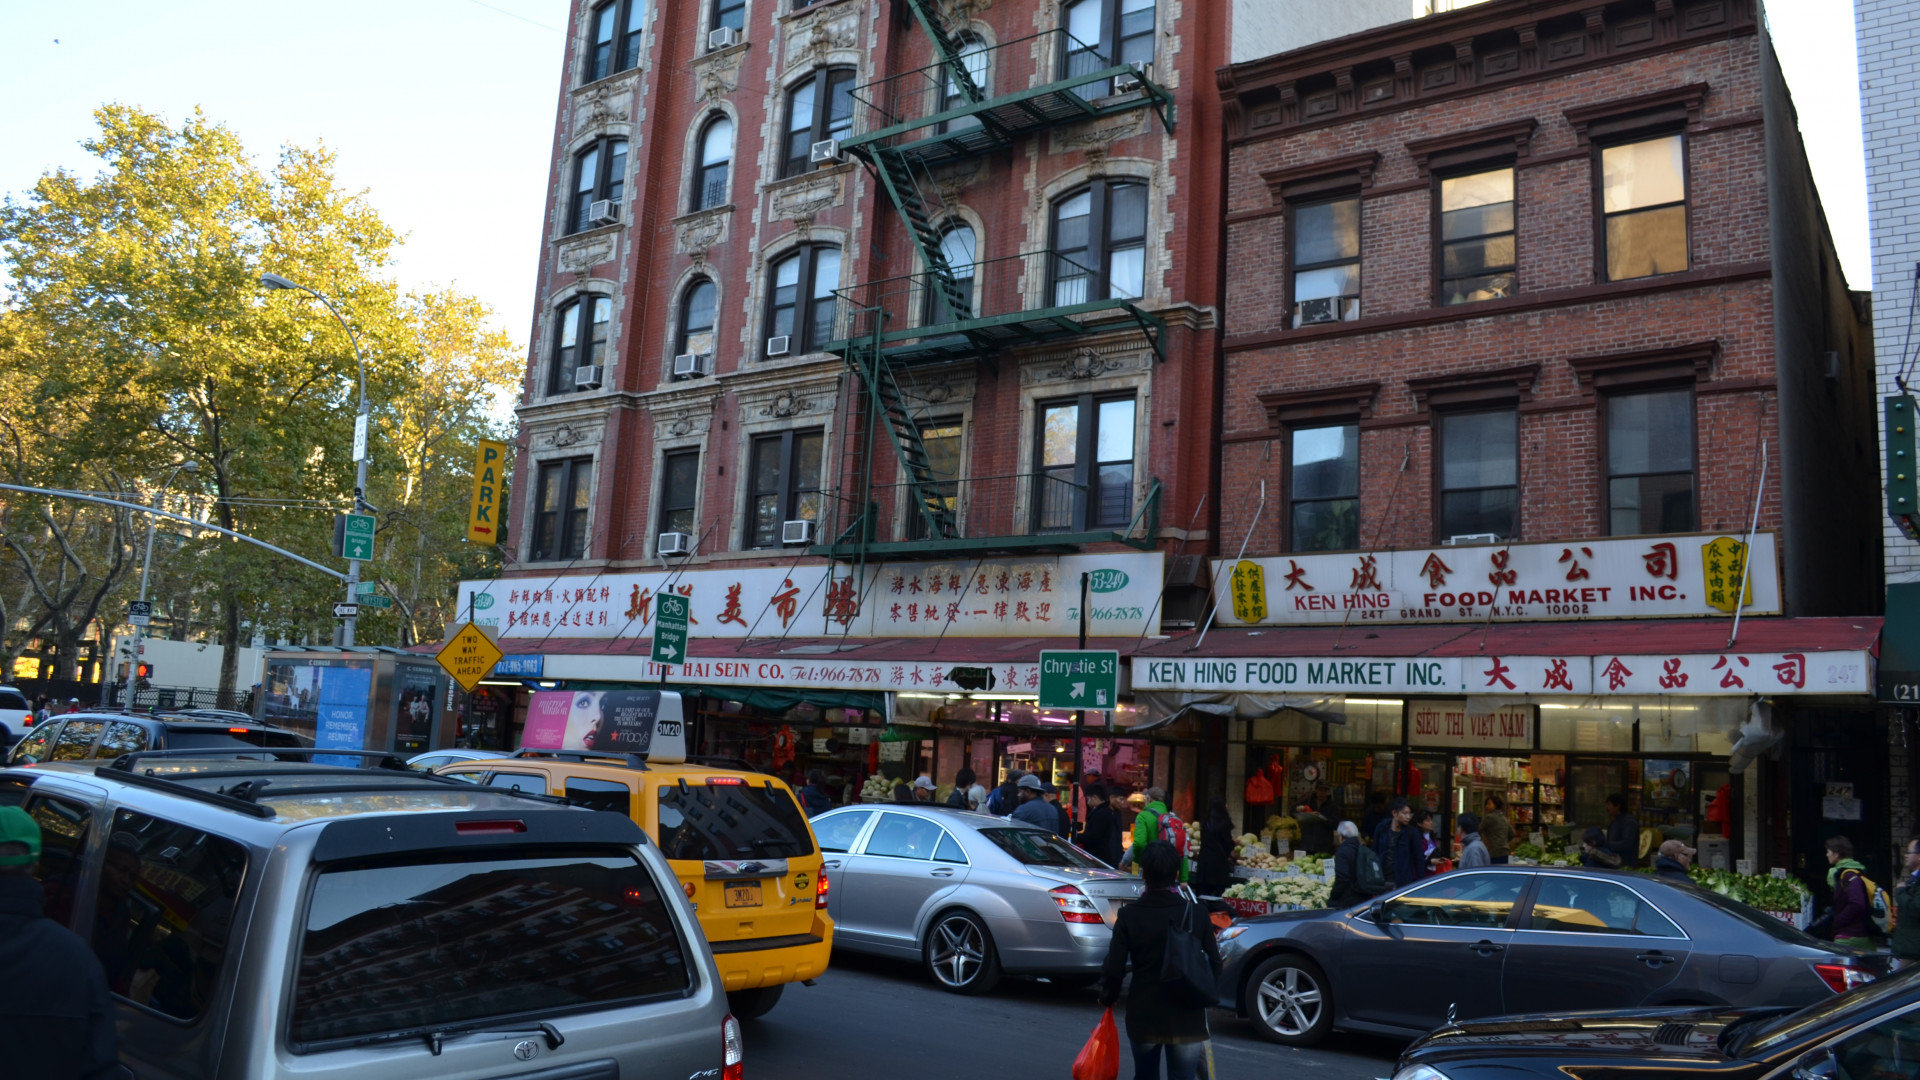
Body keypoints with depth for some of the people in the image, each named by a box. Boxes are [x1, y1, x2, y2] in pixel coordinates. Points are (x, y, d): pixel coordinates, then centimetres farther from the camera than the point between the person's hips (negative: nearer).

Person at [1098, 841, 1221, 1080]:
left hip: (1142, 1016, 0)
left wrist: (1108, 997, 11)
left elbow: (1113, 968, -8)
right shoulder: (1196, 914, -6)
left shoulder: (1129, 915, -9)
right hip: (1187, 1019, 0)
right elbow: (1214, 963, 1)